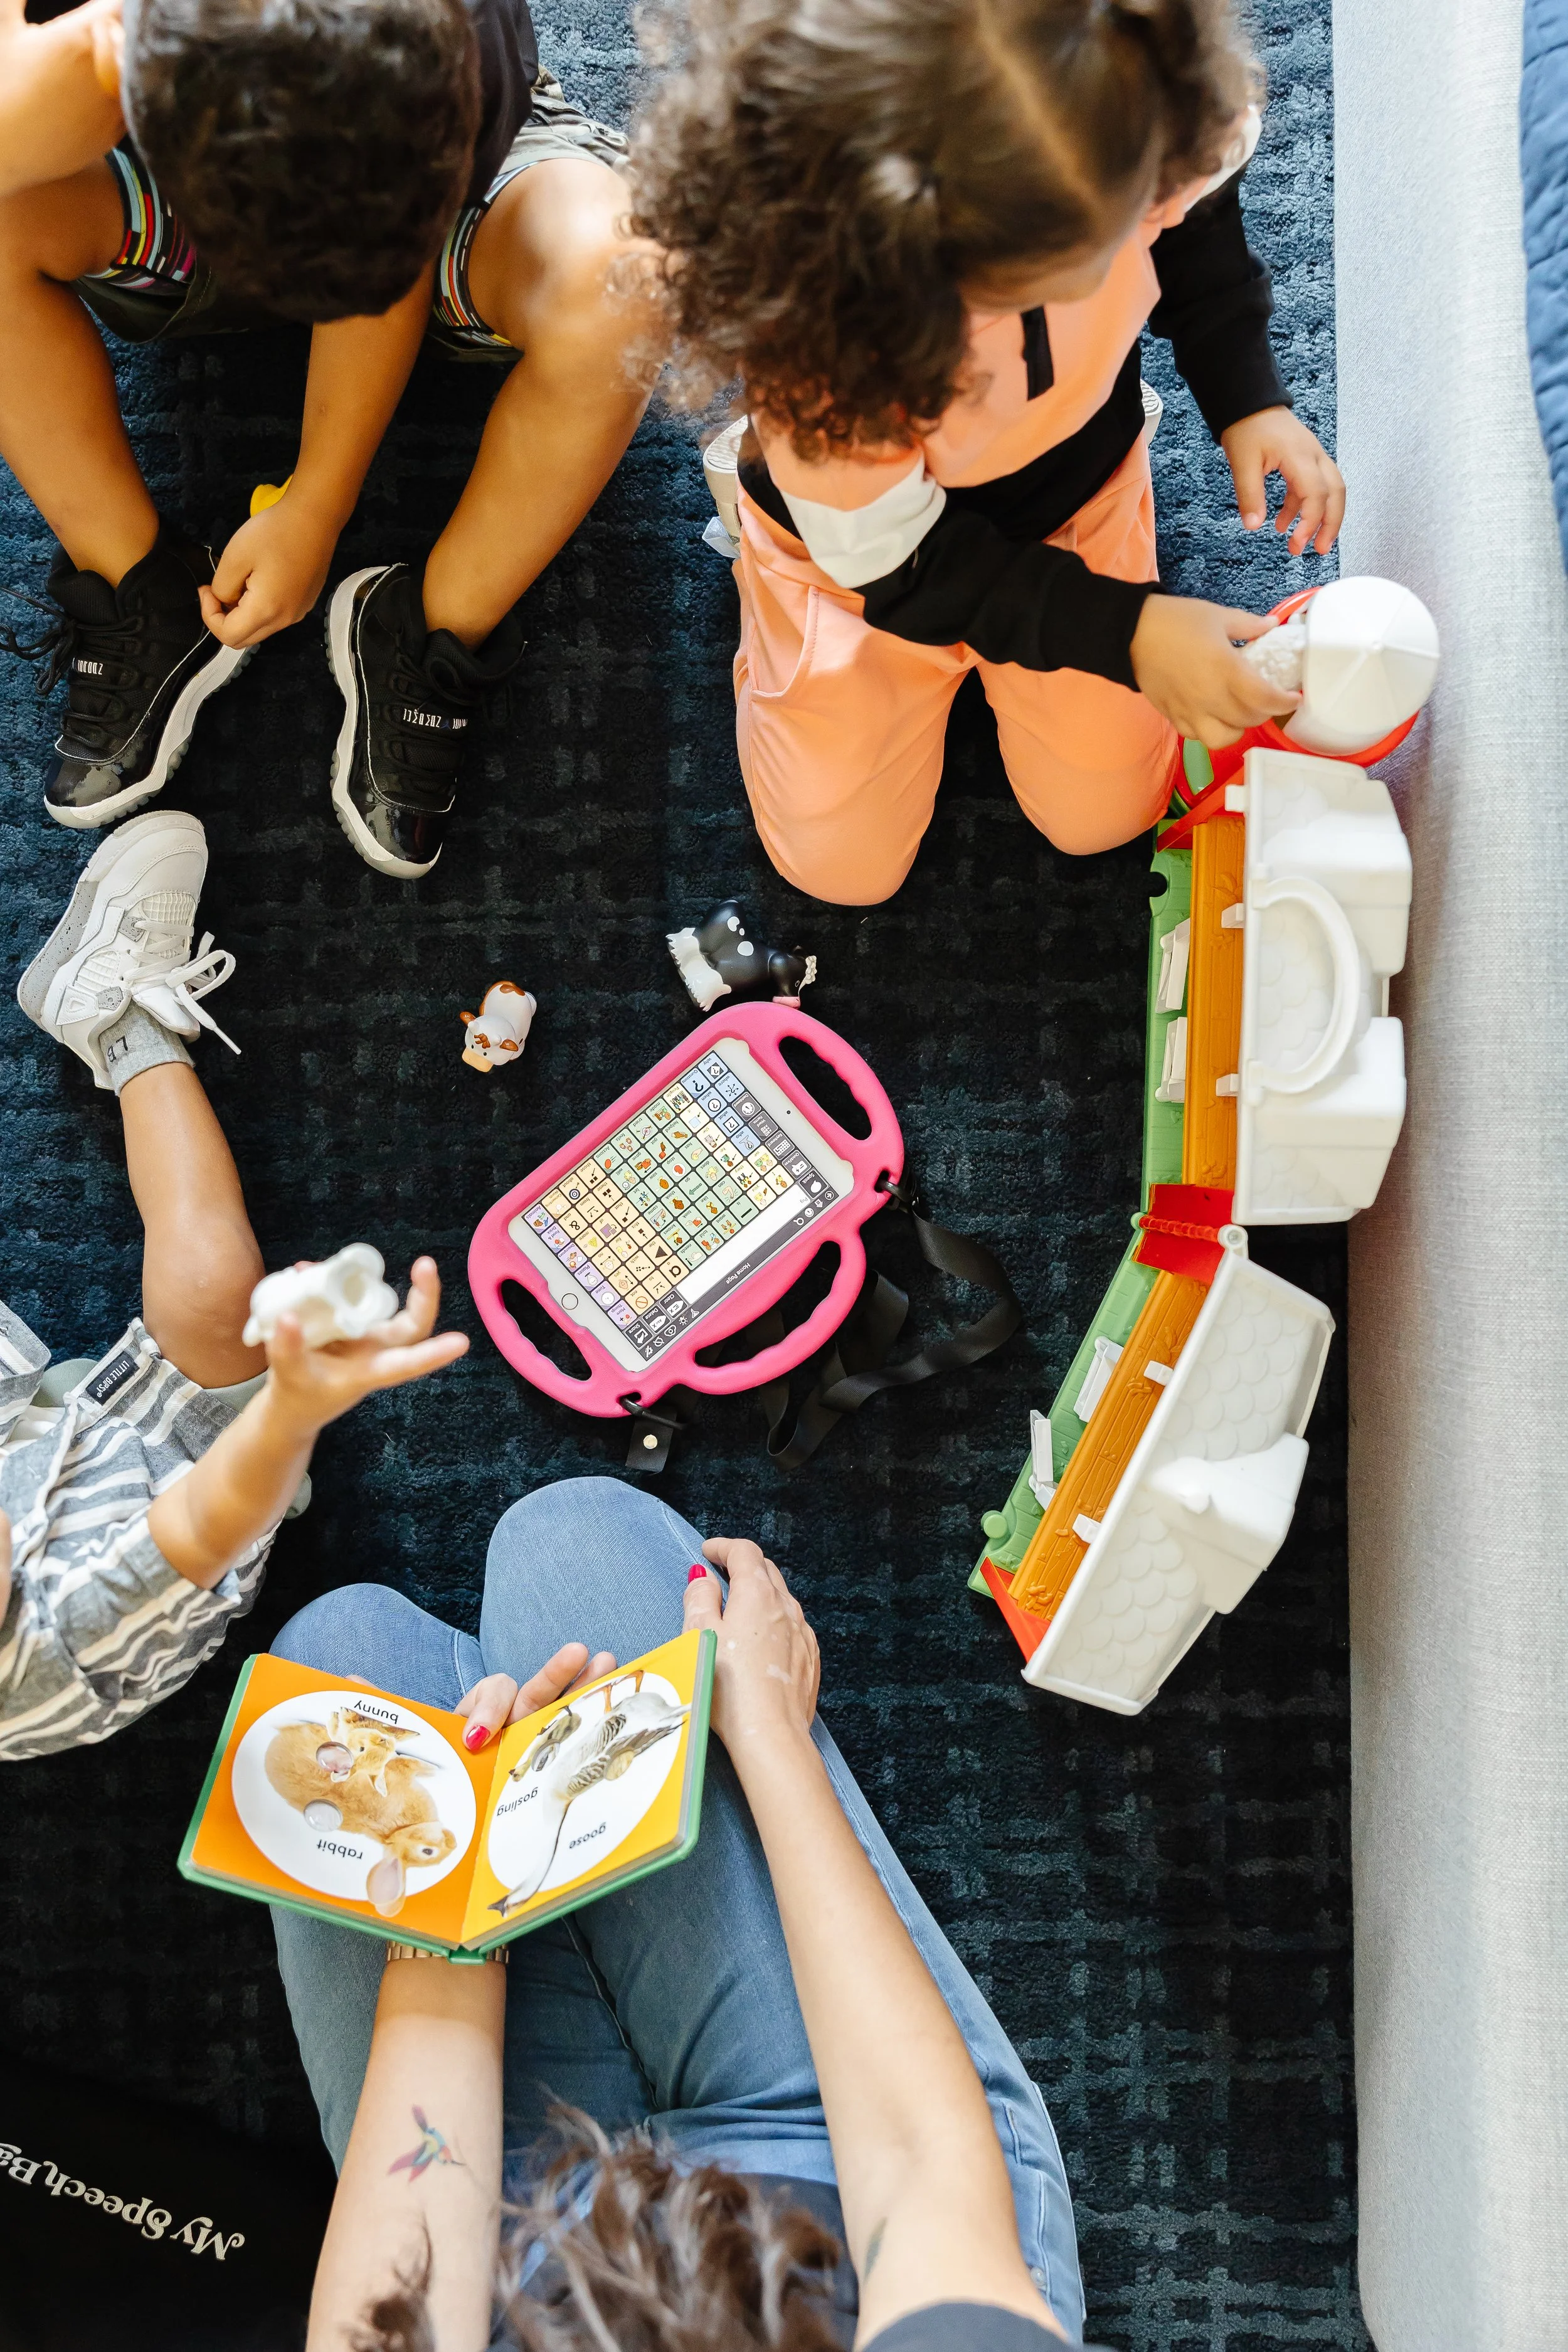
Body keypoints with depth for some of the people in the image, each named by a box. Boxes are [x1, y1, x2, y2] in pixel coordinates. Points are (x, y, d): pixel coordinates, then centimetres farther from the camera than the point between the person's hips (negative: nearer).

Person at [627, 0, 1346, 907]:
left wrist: (1250, 397, -18)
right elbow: (890, 556, -29)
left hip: (1081, 488, 3)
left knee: (1104, 815, 7)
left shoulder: (1145, 118, -33)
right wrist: (1123, 630, -34)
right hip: (865, 533, -3)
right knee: (843, 864, 8)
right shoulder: (799, 297, -42)